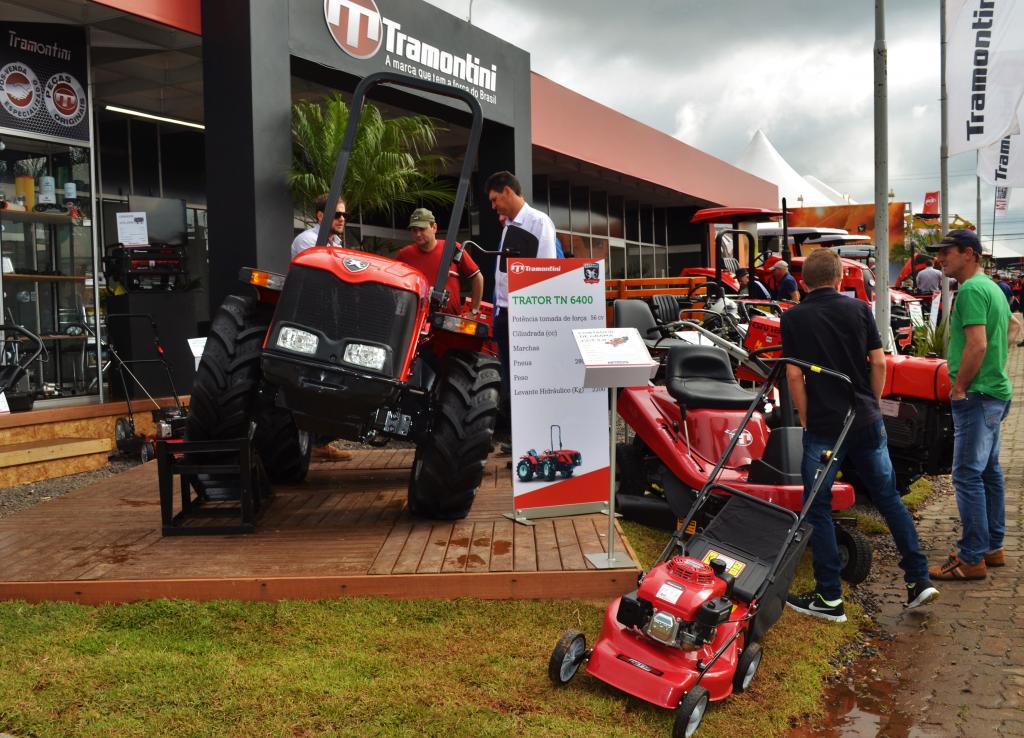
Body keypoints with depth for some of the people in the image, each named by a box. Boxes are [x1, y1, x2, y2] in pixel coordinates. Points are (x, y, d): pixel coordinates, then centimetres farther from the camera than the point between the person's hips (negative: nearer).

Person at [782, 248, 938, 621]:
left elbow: (794, 375, -9)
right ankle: (919, 579, 17)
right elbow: (879, 362, 1)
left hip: (823, 425, -3)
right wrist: (871, 404, 13)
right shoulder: (859, 309, 2)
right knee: (889, 499, 16)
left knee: (818, 509, 6)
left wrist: (805, 419, 2)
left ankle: (829, 598, 8)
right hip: (867, 421, 3)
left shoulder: (793, 317, -5)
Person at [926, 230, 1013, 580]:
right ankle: (993, 547, 24)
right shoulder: (992, 288, 17)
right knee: (989, 471, 16)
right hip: (995, 391, 11)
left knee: (968, 475, -7)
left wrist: (959, 388, -15)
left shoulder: (971, 290, -15)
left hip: (977, 396, -11)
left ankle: (971, 558, -3)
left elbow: (977, 345, -25)